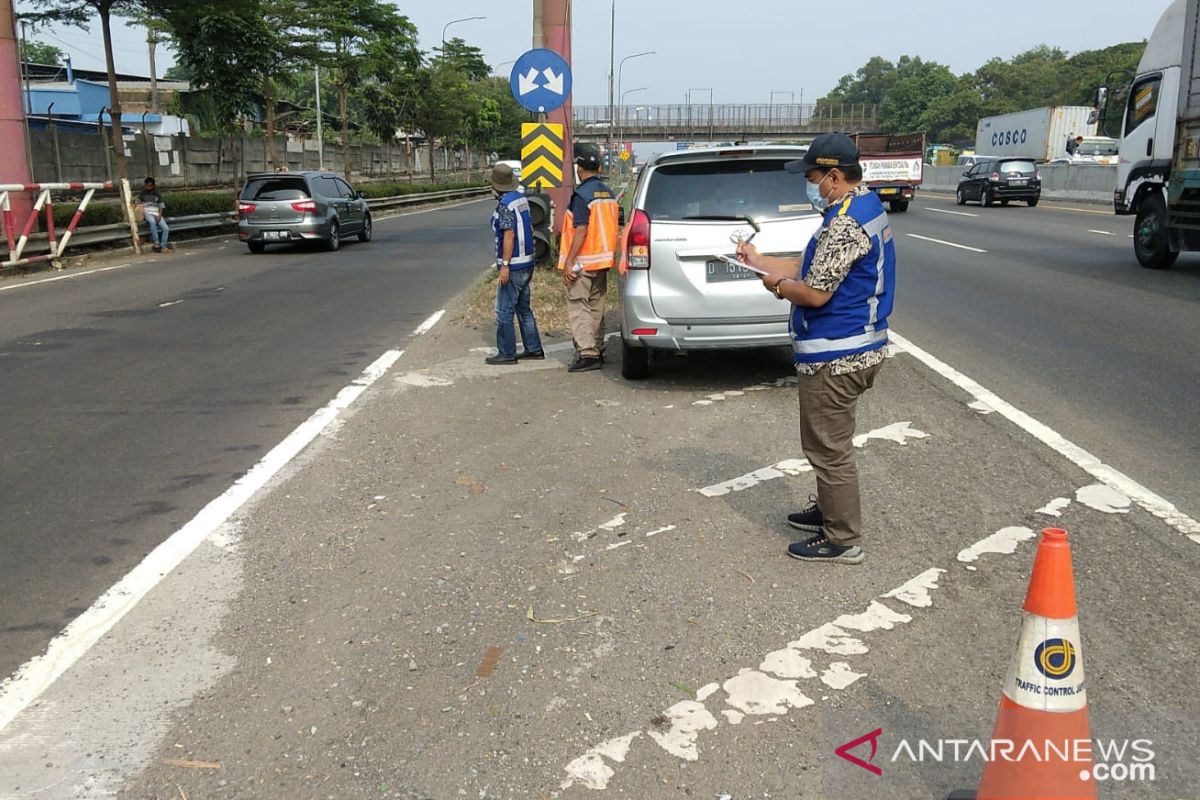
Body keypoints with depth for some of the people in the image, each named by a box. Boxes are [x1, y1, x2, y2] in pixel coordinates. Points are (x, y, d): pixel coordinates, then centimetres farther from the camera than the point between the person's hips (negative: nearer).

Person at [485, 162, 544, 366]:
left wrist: (504, 265, -21)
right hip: (527, 263, 9)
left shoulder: (505, 205, -17)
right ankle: (533, 348, 21)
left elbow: (509, 235, -22)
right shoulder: (521, 198, 10)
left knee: (504, 312, -2)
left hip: (513, 265, -9)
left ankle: (506, 353, 1)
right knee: (524, 308, 17)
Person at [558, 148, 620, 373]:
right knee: (596, 307, 16)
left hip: (583, 262, -8)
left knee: (578, 308, -5)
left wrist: (568, 262, -19)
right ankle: (597, 350, 22)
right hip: (603, 259, 8)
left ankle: (588, 354, -10)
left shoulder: (581, 195, -15)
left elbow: (581, 230, -21)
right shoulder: (609, 193, 10)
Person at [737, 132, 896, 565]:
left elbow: (815, 293, -24)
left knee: (829, 448, 1)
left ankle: (842, 539, 12)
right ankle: (829, 510, 39)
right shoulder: (865, 206, 12)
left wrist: (778, 284, -5)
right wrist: (759, 261, 16)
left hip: (834, 356, -11)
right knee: (829, 444, 24)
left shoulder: (846, 221, -23)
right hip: (855, 347, 11)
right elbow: (813, 270, 18)